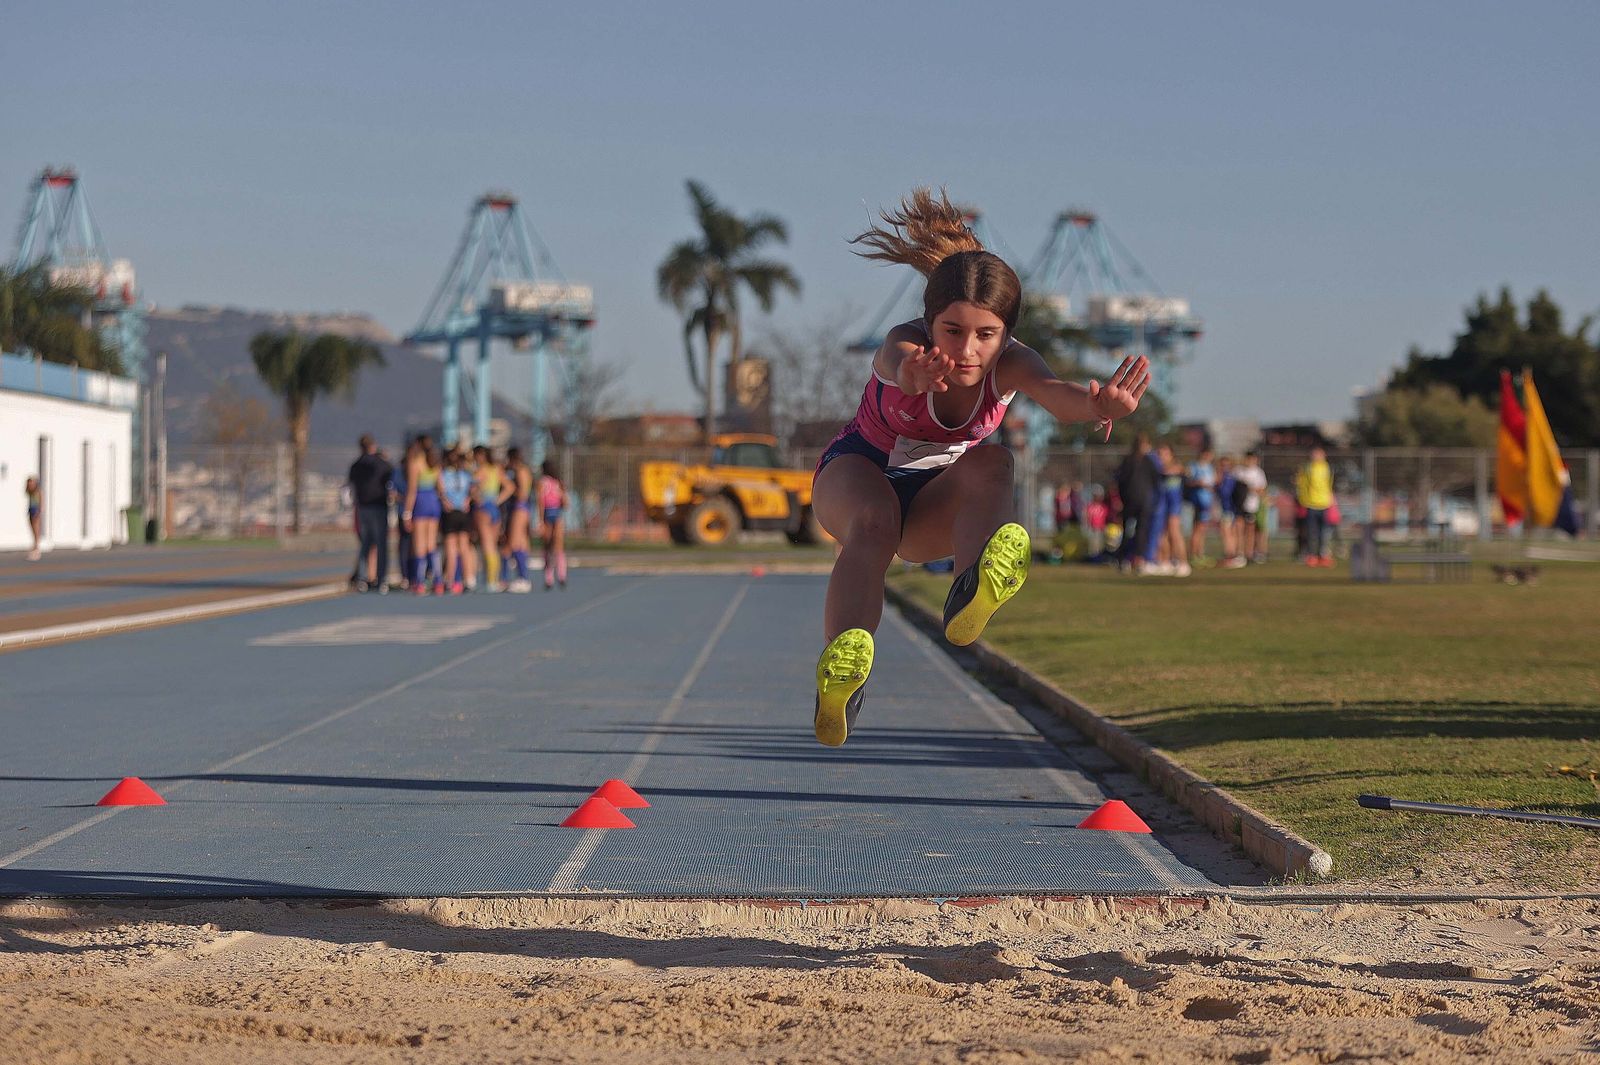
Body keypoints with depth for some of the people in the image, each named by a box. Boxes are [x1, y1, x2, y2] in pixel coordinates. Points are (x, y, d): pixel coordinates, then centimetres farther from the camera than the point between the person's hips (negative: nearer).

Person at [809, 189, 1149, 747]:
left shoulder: (1009, 362, -23)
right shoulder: (909, 344, -29)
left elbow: (1052, 390, -47)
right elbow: (895, 361, -55)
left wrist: (1097, 405, -72)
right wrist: (912, 374, -81)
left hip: (933, 503, 3)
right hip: (857, 472, -3)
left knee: (990, 462, -30)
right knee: (872, 524, -38)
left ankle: (970, 596, -53)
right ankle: (837, 672, -61)